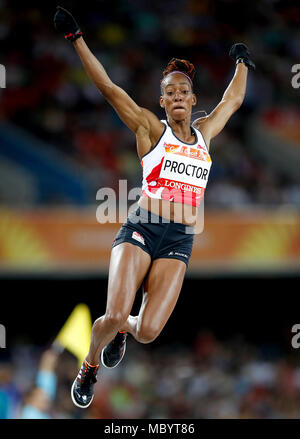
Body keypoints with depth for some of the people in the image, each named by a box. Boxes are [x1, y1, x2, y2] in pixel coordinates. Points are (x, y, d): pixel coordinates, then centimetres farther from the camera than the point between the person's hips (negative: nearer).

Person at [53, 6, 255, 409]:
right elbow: (108, 87, -2)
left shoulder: (205, 131, 16)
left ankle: (123, 329, 28)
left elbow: (234, 99, 33)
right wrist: (76, 39, -6)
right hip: (142, 229, -3)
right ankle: (89, 367, 12)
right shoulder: (151, 128, 4)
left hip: (180, 240, 3)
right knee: (115, 316, -19)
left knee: (148, 331, -9)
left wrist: (243, 62, 43)